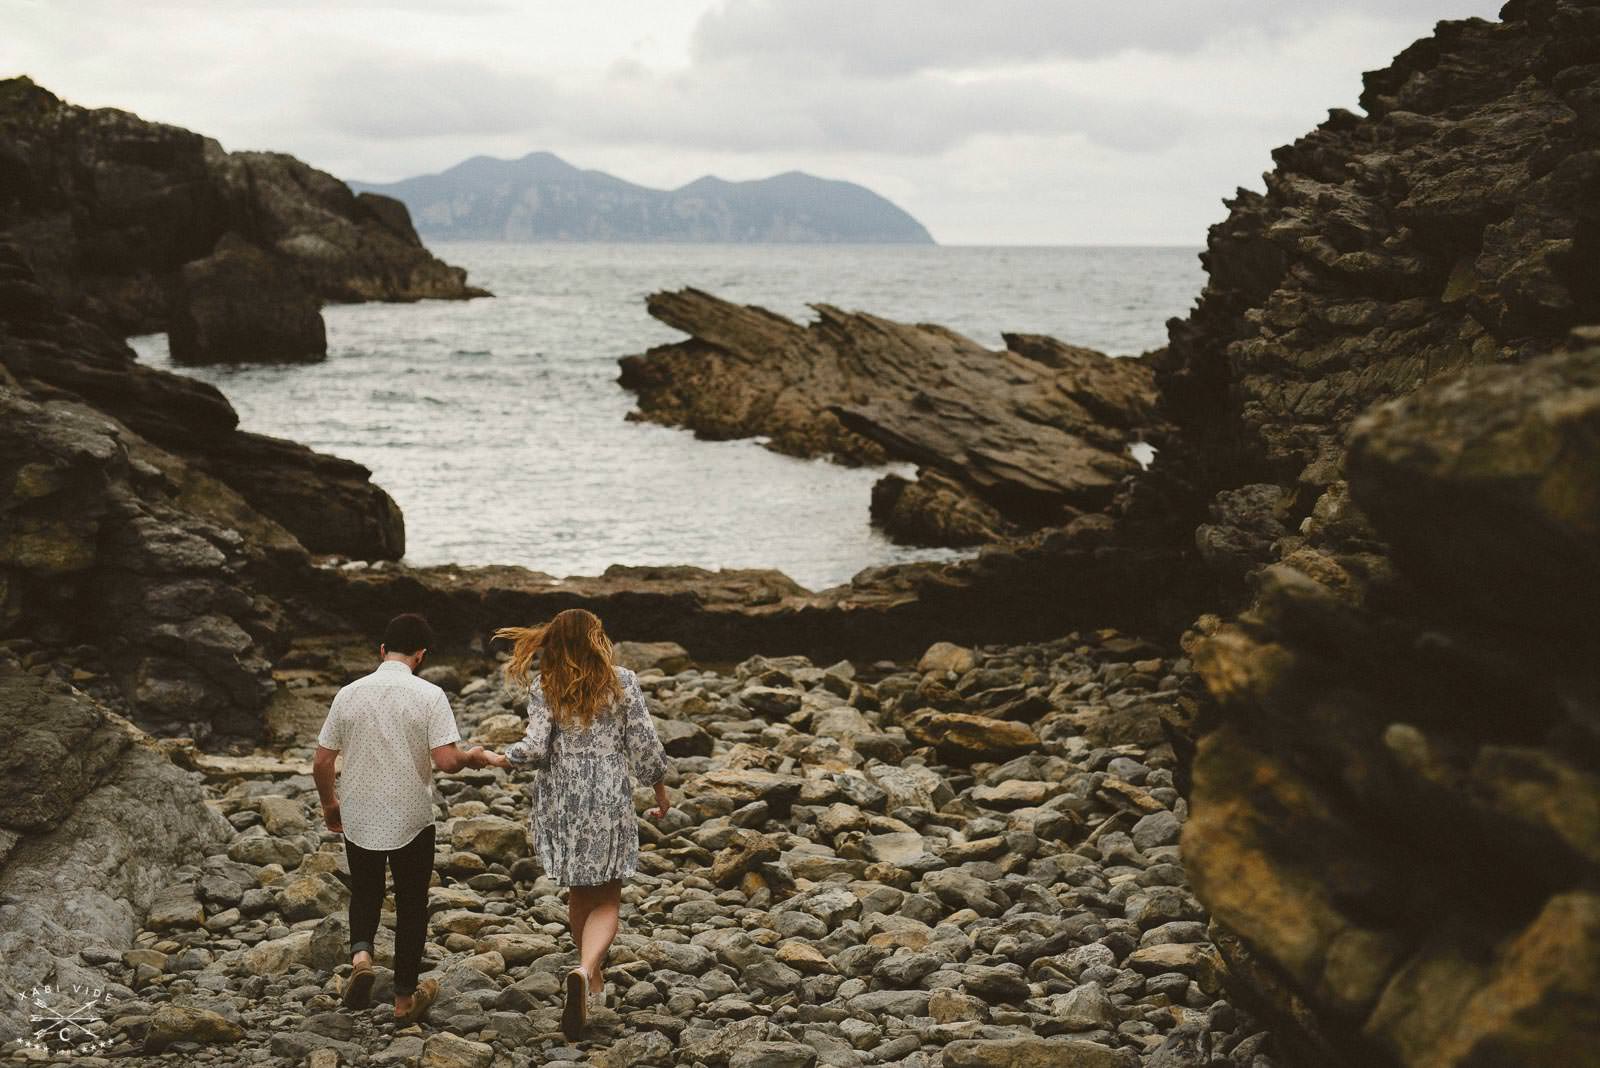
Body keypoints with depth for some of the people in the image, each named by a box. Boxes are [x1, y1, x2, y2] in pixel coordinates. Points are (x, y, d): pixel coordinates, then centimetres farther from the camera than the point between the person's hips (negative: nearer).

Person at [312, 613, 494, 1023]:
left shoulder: (349, 694, -2)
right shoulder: (429, 696, -12)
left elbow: (321, 764, 1)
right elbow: (446, 760, -19)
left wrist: (330, 803, 18)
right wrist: (471, 758, 3)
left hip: (358, 818, 2)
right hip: (411, 820, -2)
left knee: (365, 893, 23)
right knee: (411, 905, 13)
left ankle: (360, 955, -4)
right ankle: (405, 998, 20)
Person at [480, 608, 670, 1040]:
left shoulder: (543, 686, -3)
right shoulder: (622, 682, -4)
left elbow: (536, 748, -12)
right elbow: (644, 745, -3)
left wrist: (502, 758, 7)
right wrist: (660, 790, 12)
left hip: (561, 801, 2)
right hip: (608, 800, -2)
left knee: (578, 894, 20)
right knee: (606, 900, 3)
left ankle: (592, 979, 33)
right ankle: (586, 970, -24)